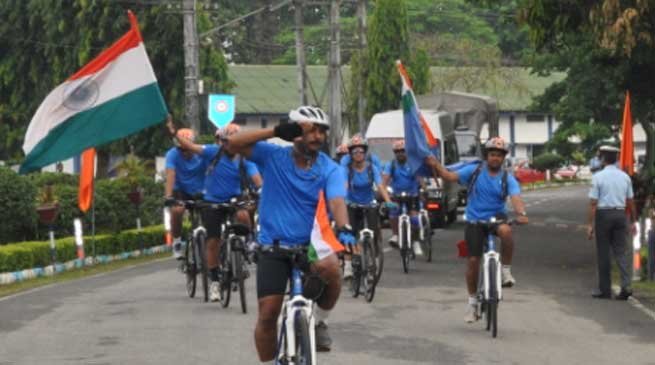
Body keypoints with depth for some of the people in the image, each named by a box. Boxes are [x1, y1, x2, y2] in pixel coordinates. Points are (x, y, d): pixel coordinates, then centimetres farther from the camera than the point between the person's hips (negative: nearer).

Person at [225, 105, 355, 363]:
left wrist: (344, 229, -41)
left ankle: (319, 322, -4)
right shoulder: (273, 157, -2)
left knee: (329, 268, -33)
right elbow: (234, 144, -12)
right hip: (274, 247, 0)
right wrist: (276, 131, -19)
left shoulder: (330, 169, -4)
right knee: (268, 314, -6)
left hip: (311, 245, 0)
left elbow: (337, 202, -20)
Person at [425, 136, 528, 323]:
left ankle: (506, 270, -16)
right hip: (475, 220, 1)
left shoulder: (507, 178, -5)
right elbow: (450, 176, -7)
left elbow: (515, 197, -20)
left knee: (506, 231, -36)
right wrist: (436, 166, -24)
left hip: (496, 217, -1)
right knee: (473, 260, -1)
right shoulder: (474, 171, -2)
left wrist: (521, 213, -39)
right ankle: (472, 300, 17)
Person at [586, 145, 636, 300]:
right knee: (620, 252, 7)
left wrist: (590, 224, -7)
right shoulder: (625, 177, 5)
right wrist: (633, 222, 14)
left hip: (603, 214, -3)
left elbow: (593, 203, -10)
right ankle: (625, 285, -9)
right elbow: (630, 201, 6)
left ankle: (604, 290, 11)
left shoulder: (598, 177, -8)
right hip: (620, 214, 3)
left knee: (603, 253, 5)